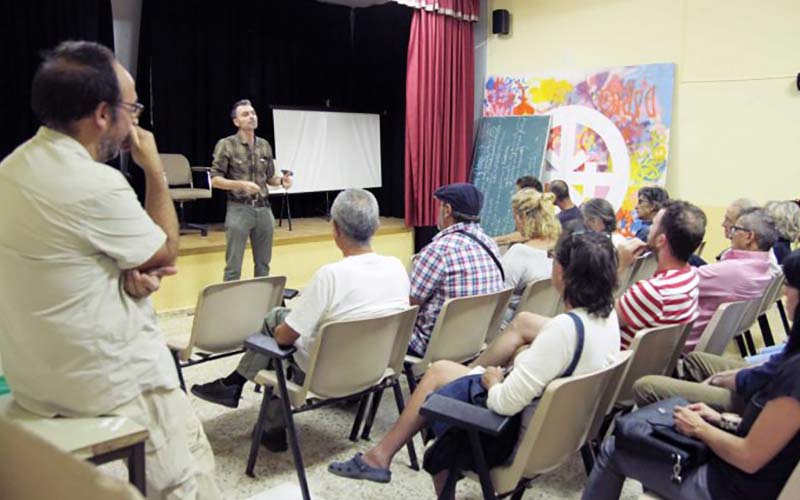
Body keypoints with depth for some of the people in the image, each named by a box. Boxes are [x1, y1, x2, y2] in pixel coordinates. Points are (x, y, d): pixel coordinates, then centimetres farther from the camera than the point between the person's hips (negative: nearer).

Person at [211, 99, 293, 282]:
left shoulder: (265, 145, 9)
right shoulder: (226, 145, -6)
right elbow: (215, 180, -7)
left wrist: (281, 180, -7)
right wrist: (241, 184, -21)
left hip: (264, 208, 5)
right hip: (239, 209, -5)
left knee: (263, 263, 12)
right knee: (233, 266, -1)